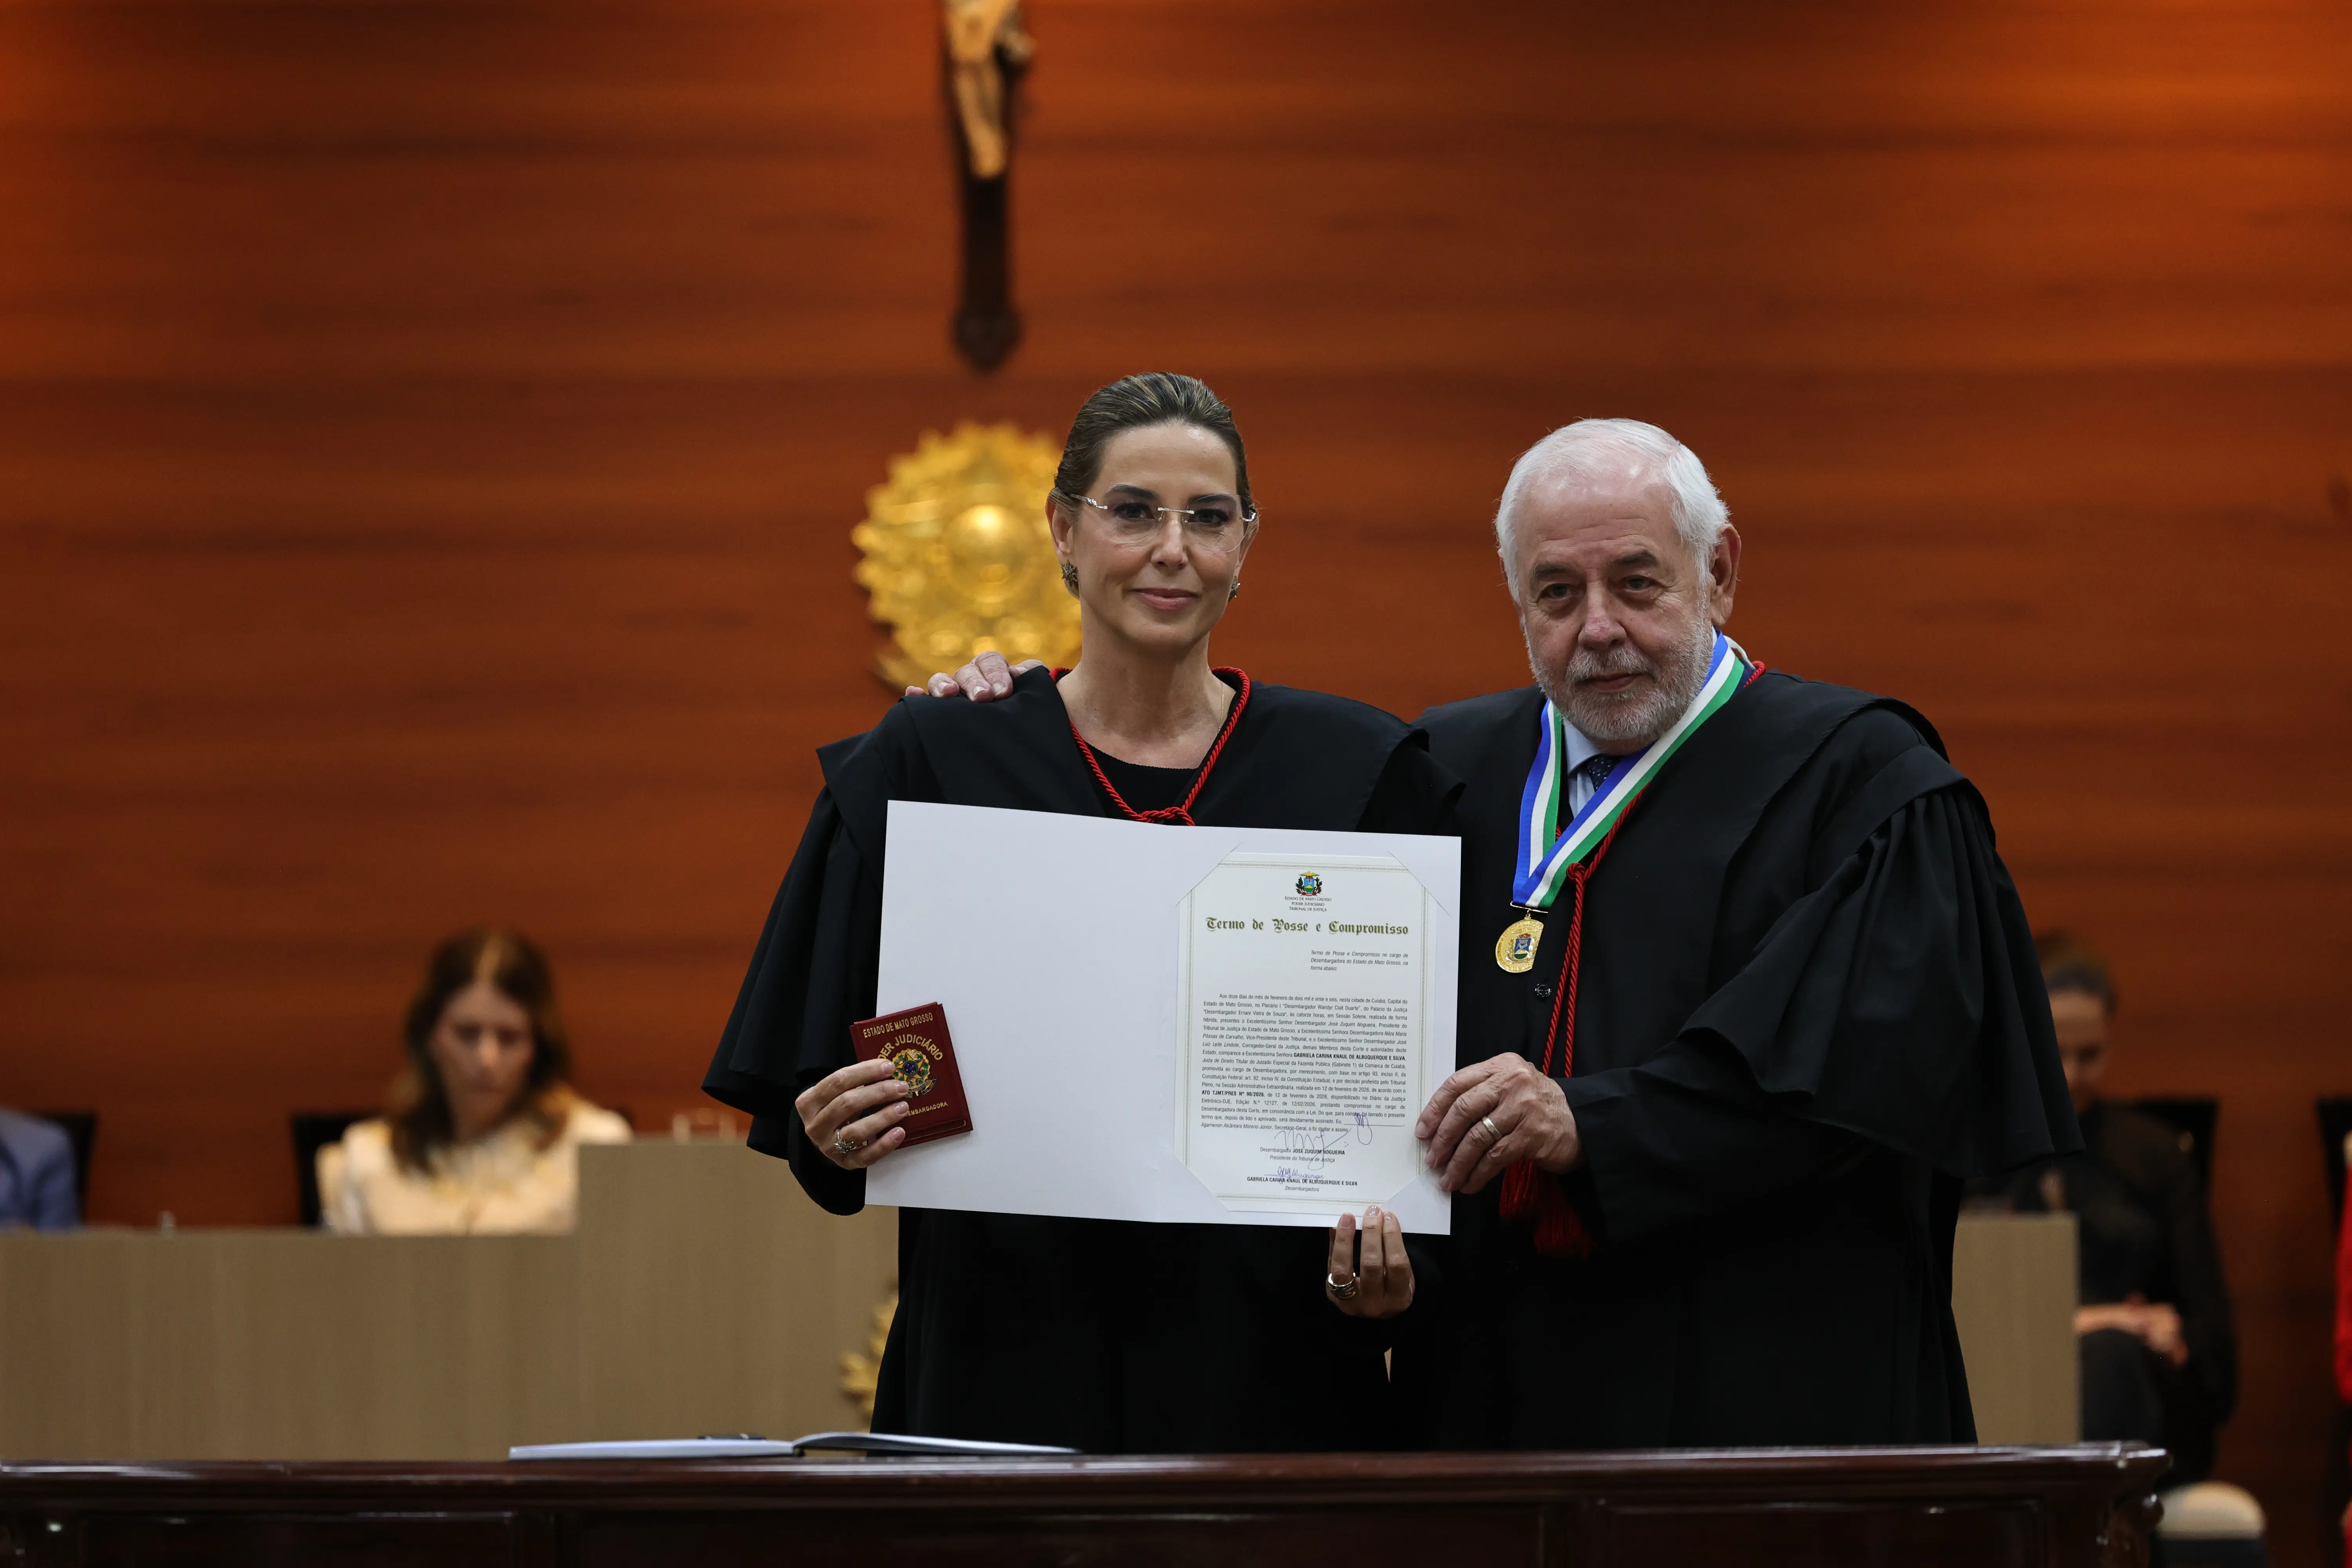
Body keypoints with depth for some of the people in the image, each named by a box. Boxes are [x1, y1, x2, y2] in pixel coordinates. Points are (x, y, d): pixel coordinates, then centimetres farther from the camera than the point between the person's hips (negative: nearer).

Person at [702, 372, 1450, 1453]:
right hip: (1009, 1361, 0)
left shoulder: (1356, 776, 5)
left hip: (1265, 1359, 1)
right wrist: (841, 1136, -17)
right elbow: (815, 1103, 5)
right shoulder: (928, 766, 3)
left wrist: (1391, 1251, -12)